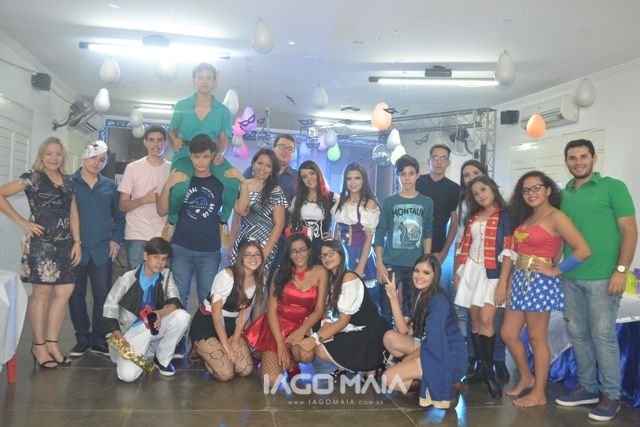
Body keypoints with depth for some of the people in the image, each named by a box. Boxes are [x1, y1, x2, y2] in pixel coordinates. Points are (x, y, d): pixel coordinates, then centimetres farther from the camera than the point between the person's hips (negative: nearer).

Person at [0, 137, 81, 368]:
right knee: (42, 293, 0)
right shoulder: (32, 178, -5)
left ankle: (52, 342, 18)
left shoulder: (68, 180, 13)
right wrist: (22, 221, -10)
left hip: (64, 244, 6)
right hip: (41, 243, -6)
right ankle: (39, 345, 13)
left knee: (64, 292, 6)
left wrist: (77, 242, 6)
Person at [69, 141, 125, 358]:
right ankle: (82, 338, 18)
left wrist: (116, 240, 3)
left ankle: (99, 339, 13)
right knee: (76, 294, 6)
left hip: (102, 250, 1)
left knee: (103, 295, 0)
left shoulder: (110, 186, 10)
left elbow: (119, 216, 14)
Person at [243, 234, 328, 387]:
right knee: (272, 381, -18)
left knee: (306, 355, -34)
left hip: (301, 327, 0)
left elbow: (319, 309, -2)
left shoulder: (319, 272, 0)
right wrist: (280, 344, -15)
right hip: (276, 326, 0)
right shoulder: (281, 273, 1)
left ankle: (290, 362, 3)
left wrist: (302, 330, -20)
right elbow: (271, 311, -4)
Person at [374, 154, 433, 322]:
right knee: (386, 308, 2)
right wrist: (379, 264, -6)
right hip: (391, 264, -1)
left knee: (412, 308, 8)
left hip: (416, 265, 1)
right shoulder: (389, 202, 1)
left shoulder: (426, 203, 5)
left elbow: (427, 235, 8)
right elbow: (380, 234, 1)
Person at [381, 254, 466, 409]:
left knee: (389, 378, -12)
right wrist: (393, 298, -8)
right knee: (390, 337, -4)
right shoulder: (419, 294, 4)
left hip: (448, 358, -8)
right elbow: (404, 330, -1)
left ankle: (445, 387, -2)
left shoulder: (438, 301, -21)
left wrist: (405, 359, -13)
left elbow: (432, 344, -24)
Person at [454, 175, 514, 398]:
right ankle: (480, 366, 15)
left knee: (486, 320, -13)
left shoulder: (505, 215, -4)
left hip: (491, 272, -5)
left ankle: (489, 371, -2)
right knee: (474, 320, 5)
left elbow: (508, 251, -10)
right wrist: (457, 272, 9)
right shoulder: (473, 217, 13)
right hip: (470, 270, 5)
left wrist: (502, 283, -15)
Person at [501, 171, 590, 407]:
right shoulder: (526, 218, 15)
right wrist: (510, 283, 7)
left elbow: (583, 250, -17)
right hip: (520, 280, 8)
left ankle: (539, 393, 15)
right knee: (508, 334, 11)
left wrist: (555, 270, -12)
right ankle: (526, 377, 31)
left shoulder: (556, 217, -9)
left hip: (539, 282, -8)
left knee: (536, 338, 1)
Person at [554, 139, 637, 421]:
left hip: (602, 277, -5)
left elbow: (630, 231, -6)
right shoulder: (563, 194, 12)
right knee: (577, 334, 11)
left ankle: (610, 395, 15)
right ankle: (588, 387, 26)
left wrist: (621, 270, -13)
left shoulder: (613, 187, -2)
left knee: (602, 336, 0)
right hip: (570, 277, 5)